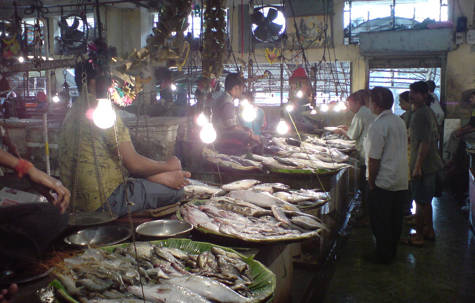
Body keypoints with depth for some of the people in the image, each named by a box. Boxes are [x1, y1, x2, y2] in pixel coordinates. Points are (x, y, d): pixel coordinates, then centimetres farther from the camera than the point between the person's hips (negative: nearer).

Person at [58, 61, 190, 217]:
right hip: (105, 201, -10)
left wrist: (160, 176, 3)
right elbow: (133, 163, -18)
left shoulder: (74, 111, 14)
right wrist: (169, 165, 3)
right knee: (175, 189, 1)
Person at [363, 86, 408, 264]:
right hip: (401, 181, 8)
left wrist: (371, 182, -10)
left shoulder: (378, 126, -19)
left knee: (380, 222, 4)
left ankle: (383, 256, 14)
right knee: (395, 219, 17)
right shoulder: (400, 122, 7)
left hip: (383, 182, -8)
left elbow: (374, 159, -20)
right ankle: (392, 252, 29)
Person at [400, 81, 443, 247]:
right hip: (432, 164, 10)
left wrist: (417, 167, -24)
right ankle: (429, 230, 31)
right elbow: (434, 138, 18)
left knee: (420, 202, 0)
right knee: (426, 201, 19)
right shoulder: (429, 112, 11)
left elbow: (425, 142, -24)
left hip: (423, 165, -10)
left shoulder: (419, 115, -19)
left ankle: (418, 237, 11)